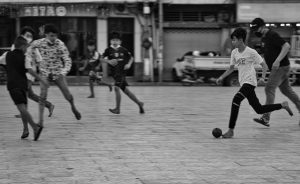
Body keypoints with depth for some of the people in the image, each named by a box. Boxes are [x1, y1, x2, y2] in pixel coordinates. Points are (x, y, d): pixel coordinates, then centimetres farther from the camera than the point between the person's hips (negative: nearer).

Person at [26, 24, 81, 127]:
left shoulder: (60, 45, -20)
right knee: (43, 96, -14)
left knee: (67, 95, 0)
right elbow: (31, 48, 10)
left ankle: (73, 108, 34)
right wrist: (29, 60, 1)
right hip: (45, 73, 0)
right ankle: (41, 120, -9)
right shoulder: (39, 43, -15)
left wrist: (64, 71, -39)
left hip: (58, 73, 0)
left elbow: (67, 61, -22)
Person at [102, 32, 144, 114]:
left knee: (116, 88, -17)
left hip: (121, 71, -3)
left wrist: (129, 64, -5)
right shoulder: (108, 50, 3)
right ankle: (139, 103, 22)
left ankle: (117, 109, -10)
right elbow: (104, 59, -9)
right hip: (114, 72, 3)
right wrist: (109, 61, -29)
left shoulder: (123, 50, 2)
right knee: (125, 90, 8)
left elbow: (131, 58, 13)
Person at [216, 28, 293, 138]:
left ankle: (231, 130, -25)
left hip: (250, 82, -8)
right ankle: (283, 105, 34)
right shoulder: (234, 52, 9)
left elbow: (264, 65, -4)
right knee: (259, 110, 12)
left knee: (236, 100, -26)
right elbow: (231, 68, 19)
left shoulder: (251, 52, -10)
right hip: (243, 83, 8)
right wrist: (221, 77, 7)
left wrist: (263, 78, -17)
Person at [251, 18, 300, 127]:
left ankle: (266, 119, -15)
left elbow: (286, 46, -23)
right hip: (277, 68, 10)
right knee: (286, 90, 15)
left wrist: (278, 61, -30)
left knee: (269, 89, -13)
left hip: (281, 67, -10)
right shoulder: (264, 38, 14)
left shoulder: (272, 35, -15)